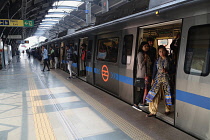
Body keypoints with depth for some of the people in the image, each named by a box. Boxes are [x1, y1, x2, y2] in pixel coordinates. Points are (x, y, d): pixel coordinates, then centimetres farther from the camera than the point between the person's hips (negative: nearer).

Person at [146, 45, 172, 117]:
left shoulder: (169, 60, 2)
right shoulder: (157, 60, 10)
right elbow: (154, 70, 13)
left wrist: (166, 71, -14)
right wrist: (153, 79, 9)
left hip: (166, 79, -2)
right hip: (158, 79, 2)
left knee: (167, 95, 5)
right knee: (155, 95, -7)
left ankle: (168, 110, 28)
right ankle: (153, 112, -1)